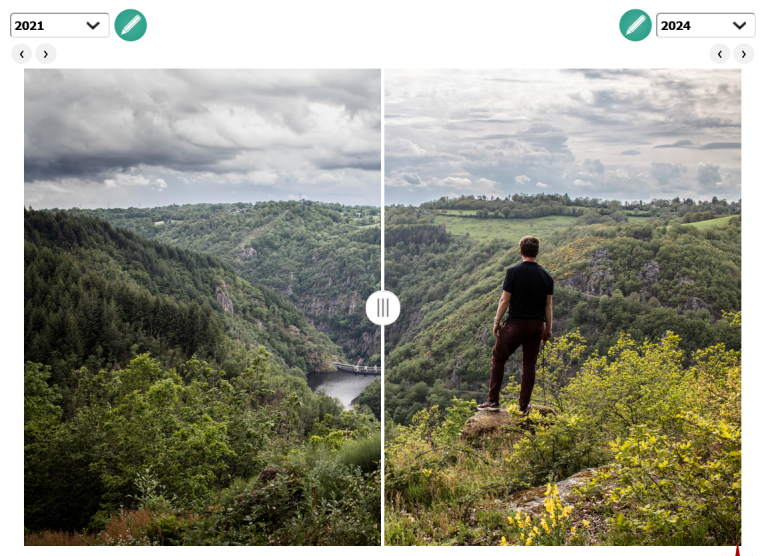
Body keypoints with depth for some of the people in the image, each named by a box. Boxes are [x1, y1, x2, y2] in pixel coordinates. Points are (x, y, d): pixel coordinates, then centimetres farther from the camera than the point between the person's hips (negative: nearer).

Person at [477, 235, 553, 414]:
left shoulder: (513, 272, -10)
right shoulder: (546, 276, 2)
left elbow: (505, 300, -9)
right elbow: (548, 306, 5)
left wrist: (497, 321, 1)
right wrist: (548, 329, 14)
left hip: (515, 324, -3)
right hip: (537, 326, 3)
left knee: (498, 359, 11)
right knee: (529, 364, 11)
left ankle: (493, 401, 11)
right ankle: (524, 405, 13)